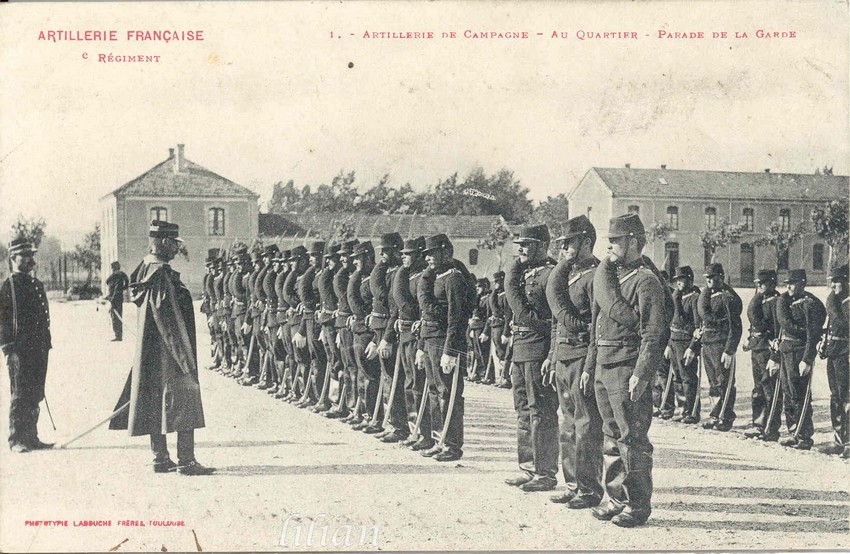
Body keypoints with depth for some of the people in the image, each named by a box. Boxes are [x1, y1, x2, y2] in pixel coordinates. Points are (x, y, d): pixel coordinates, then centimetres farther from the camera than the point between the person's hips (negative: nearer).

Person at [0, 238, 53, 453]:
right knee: (20, 395, -3)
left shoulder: (37, 285, 17)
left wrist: (46, 344, 16)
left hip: (38, 349, 7)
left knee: (35, 395, 10)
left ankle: (31, 437, 18)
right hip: (19, 351, -7)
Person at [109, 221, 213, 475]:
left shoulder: (144, 270, 10)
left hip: (149, 354, 10)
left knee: (157, 405, 13)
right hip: (167, 351, -10)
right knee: (185, 397, -4)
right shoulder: (162, 274, -19)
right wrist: (186, 358, -18)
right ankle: (186, 461, -3)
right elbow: (169, 319, -22)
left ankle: (161, 458, 19)